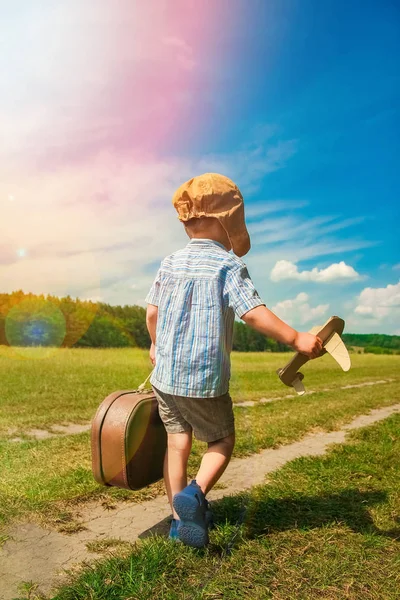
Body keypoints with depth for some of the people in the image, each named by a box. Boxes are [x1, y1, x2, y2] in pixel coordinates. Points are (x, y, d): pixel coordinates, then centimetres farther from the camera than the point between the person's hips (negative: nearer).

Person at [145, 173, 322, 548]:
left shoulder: (169, 263, 6)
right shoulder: (228, 265, -11)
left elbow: (152, 311, 12)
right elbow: (253, 312, -23)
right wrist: (296, 339, -22)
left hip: (165, 375, 5)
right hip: (205, 379, -5)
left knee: (177, 443, 15)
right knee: (221, 442, 15)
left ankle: (179, 518, 22)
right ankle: (195, 493, -7)